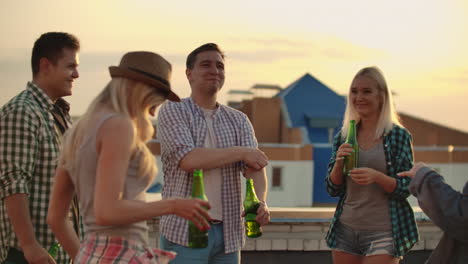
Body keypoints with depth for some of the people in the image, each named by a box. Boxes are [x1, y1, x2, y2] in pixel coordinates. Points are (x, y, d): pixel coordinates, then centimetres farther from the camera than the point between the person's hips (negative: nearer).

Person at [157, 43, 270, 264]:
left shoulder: (239, 120, 11)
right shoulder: (172, 112, -2)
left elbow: (254, 169, -2)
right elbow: (188, 159, -17)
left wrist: (260, 202, -24)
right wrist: (242, 152, -12)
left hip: (228, 232, 5)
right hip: (184, 232, -4)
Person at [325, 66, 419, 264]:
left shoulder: (399, 136, -4)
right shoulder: (343, 136, 6)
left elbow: (406, 188, -5)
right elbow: (333, 189, 7)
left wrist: (376, 176, -23)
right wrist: (339, 163, -12)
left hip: (382, 232, -4)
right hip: (346, 230, 4)